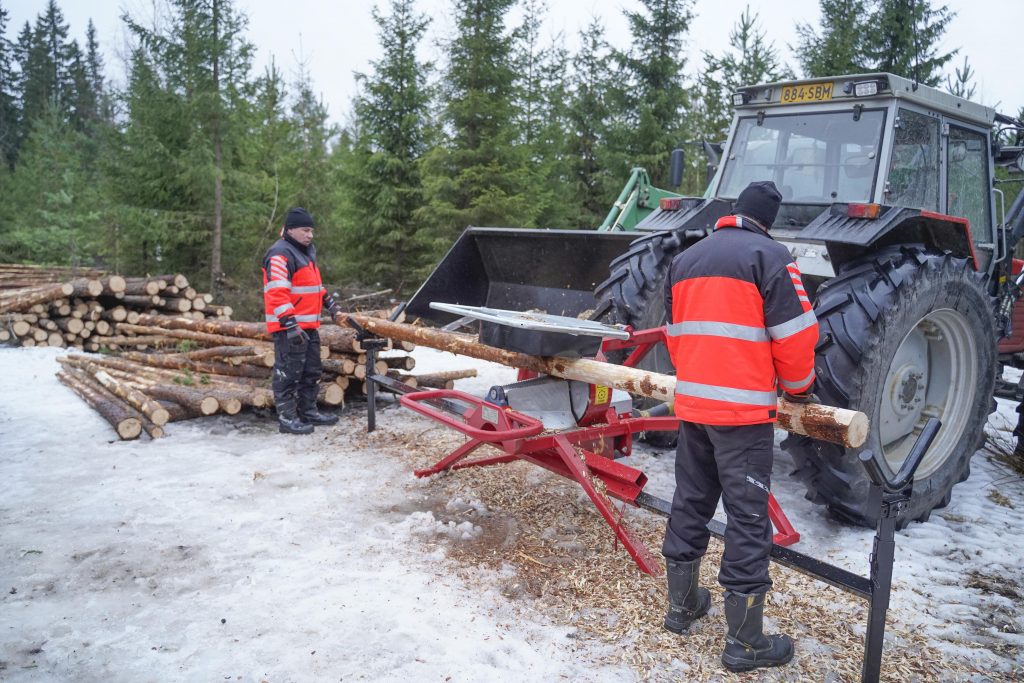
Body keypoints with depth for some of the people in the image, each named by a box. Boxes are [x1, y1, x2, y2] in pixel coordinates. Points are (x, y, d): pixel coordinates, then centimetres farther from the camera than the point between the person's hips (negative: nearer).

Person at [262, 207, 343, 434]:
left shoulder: (307, 252, 17)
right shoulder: (280, 255, -15)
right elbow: (277, 294, -23)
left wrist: (328, 301, 25)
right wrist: (290, 324, -28)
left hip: (309, 326, 10)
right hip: (289, 328, -10)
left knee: (312, 371, 16)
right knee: (288, 373, -4)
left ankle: (308, 411, 27)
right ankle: (286, 418, 3)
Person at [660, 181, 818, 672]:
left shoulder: (684, 260, 13)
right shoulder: (769, 256, -7)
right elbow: (796, 335, -9)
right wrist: (797, 387, 8)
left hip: (691, 404, 6)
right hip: (744, 409, -6)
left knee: (690, 503, 16)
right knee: (748, 519, 1)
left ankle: (682, 606, 30)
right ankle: (744, 642, 9)